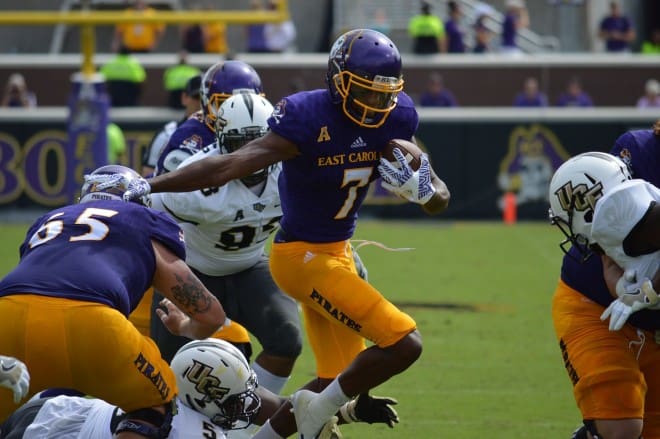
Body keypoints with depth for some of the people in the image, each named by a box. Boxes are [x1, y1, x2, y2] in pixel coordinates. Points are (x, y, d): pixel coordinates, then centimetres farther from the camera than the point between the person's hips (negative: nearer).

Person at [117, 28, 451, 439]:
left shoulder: (393, 118, -5)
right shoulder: (308, 118, -24)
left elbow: (440, 199, 2)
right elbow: (229, 167, -30)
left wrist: (419, 187, -23)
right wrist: (146, 186, -37)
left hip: (337, 251, 8)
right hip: (302, 255, -8)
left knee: (339, 379, 12)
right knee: (403, 344, -16)